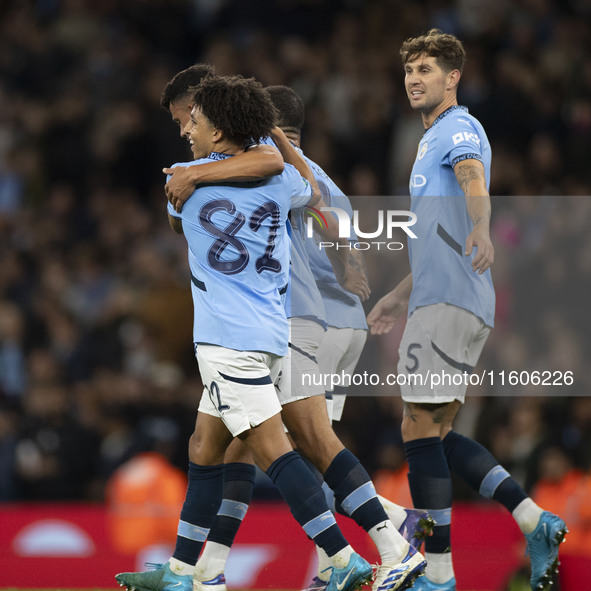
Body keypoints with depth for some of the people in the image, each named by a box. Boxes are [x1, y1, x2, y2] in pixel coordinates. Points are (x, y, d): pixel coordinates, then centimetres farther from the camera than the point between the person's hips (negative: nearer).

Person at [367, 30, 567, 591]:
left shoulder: (460, 130, -6)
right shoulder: (432, 141, 25)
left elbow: (474, 182, -31)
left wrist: (481, 232, -51)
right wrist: (400, 296, 41)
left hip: (452, 303, -10)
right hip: (439, 300, 10)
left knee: (420, 429, -10)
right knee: (436, 434, 9)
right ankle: (534, 522, 2)